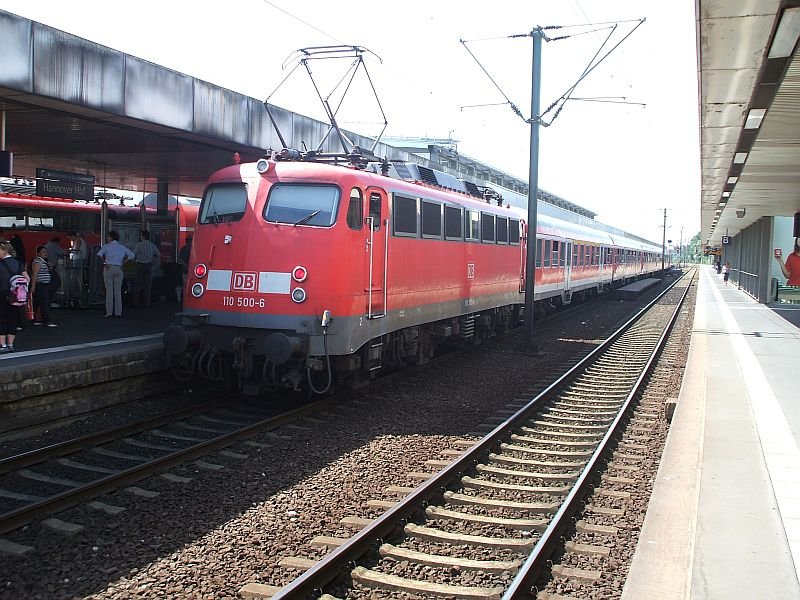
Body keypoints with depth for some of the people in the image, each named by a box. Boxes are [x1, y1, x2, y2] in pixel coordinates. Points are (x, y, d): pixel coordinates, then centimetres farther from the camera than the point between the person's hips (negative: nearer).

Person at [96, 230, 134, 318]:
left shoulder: (106, 246, -1)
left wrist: (104, 263, -7)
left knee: (109, 291, 0)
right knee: (118, 291, 6)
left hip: (108, 268, -3)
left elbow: (99, 255, -17)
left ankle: (109, 312, -2)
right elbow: (131, 255, 9)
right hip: (118, 269, 3)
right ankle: (118, 312, 4)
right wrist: (123, 263, 7)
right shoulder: (122, 247, 10)